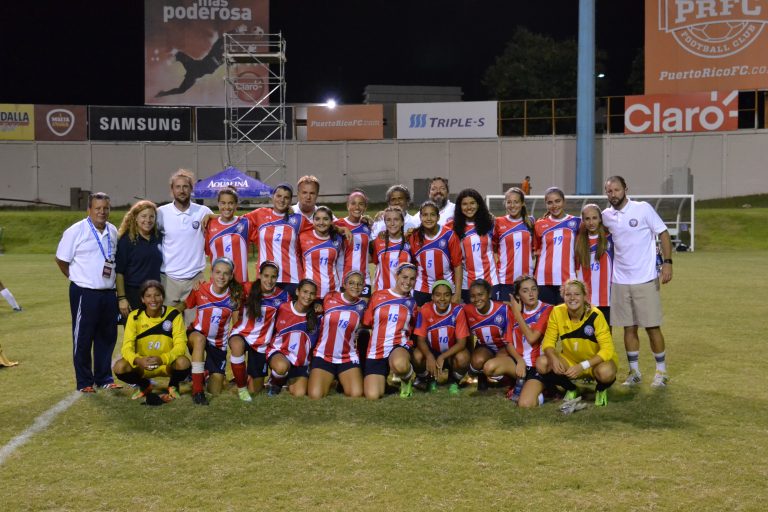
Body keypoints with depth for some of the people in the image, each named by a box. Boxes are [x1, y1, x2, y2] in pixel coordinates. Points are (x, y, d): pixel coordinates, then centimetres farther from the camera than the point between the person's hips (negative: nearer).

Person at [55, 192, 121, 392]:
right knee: (83, 338, 2)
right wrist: (78, 278, 3)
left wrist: (112, 279, 12)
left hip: (108, 293, 6)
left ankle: (104, 378, 22)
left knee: (107, 337, 11)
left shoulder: (113, 232, 9)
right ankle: (84, 382, 10)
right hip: (85, 293, -5)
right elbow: (61, 260, -3)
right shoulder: (76, 231, -8)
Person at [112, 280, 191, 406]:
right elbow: (127, 347, -15)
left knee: (183, 362, -34)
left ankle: (173, 386, 4)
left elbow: (180, 345, -19)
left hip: (168, 365, -1)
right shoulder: (134, 316, -9)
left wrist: (162, 359, -39)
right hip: (142, 366, 2)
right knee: (119, 367, -27)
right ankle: (145, 386, 7)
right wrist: (138, 360, -39)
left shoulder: (174, 315, -13)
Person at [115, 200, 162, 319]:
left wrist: (162, 294, 13)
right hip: (133, 295, -5)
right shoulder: (126, 240, -5)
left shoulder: (158, 238, 9)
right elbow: (119, 271, -8)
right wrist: (121, 298, -13)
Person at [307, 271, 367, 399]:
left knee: (356, 394, -18)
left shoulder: (362, 305, 0)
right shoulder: (329, 298, -2)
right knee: (315, 396, -17)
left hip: (348, 358, 1)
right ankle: (328, 382, 19)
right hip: (323, 356, -1)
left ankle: (342, 382, 18)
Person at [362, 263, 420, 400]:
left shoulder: (412, 303, 10)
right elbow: (366, 323, 11)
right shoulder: (378, 296, 6)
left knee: (399, 364, -41)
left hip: (400, 346, -1)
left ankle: (408, 378, -3)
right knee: (372, 396, -14)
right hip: (375, 352, 1)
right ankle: (384, 379, 22)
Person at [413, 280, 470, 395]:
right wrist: (429, 356, -37)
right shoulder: (425, 310, -16)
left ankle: (453, 382, 3)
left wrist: (442, 357, -33)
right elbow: (420, 339, -15)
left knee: (462, 358, -34)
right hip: (431, 352, 1)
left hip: (451, 353, -1)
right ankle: (431, 380, 5)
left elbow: (461, 342, -19)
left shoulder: (458, 311, -19)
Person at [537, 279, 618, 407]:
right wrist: (553, 358, -32)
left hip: (596, 361, -3)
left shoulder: (595, 315, -22)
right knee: (542, 364, -22)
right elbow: (548, 342, -8)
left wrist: (583, 366, -34)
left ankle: (601, 390, 2)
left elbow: (607, 349, -23)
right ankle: (571, 389, 6)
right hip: (570, 360, 4)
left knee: (605, 372, -38)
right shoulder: (557, 312, -13)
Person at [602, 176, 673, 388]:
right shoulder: (606, 216, 4)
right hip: (620, 281, 4)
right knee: (629, 328, 9)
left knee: (652, 327, 1)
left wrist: (667, 262, -14)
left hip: (645, 280, -4)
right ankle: (634, 372, 20)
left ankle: (661, 372, 14)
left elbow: (663, 234, -5)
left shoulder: (644, 209, -7)